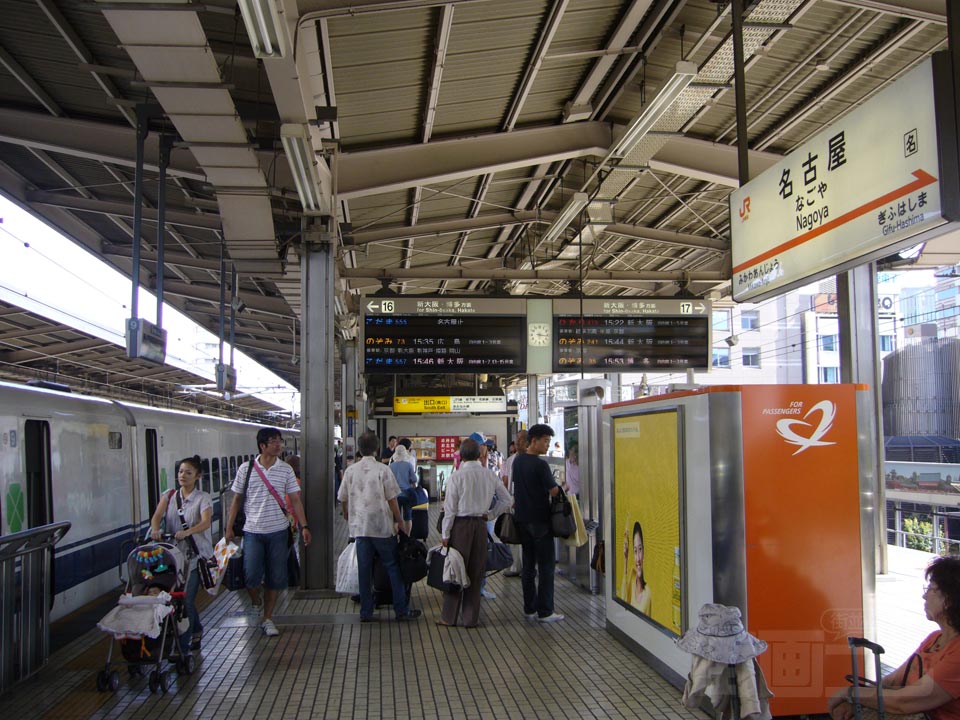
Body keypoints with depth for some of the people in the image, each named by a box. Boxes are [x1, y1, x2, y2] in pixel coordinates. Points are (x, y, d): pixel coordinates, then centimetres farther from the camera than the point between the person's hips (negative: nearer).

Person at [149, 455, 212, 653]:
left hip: (195, 556, -4)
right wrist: (155, 530, -28)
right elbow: (156, 516, -6)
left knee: (186, 599, -10)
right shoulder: (169, 496, 10)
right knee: (177, 597, 11)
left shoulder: (203, 498, -3)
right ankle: (196, 630, 35)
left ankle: (183, 647, -4)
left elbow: (206, 522, -19)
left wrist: (187, 532, -37)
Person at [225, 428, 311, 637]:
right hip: (253, 531, -1)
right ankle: (256, 601, 26)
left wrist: (304, 526, -5)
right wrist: (229, 527, 3)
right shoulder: (246, 469, -1)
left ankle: (267, 619, 20)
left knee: (275, 578, 5)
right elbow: (237, 500, 6)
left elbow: (295, 500, 2)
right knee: (251, 575, -8)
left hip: (278, 531, 1)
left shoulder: (286, 470, 1)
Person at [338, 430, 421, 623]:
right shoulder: (382, 470, -8)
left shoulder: (350, 471, 2)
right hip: (382, 526, -3)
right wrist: (399, 521, 4)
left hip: (359, 526, 3)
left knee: (364, 569, 7)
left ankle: (366, 612, 10)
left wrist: (348, 517, 29)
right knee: (392, 567, 6)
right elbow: (391, 499, -7)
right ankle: (402, 609, 10)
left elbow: (343, 499, 11)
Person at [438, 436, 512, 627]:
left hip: (461, 525, -3)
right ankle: (471, 618, 15)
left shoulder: (457, 476, -11)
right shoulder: (489, 475, 2)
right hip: (481, 525, 3)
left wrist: (445, 534, -4)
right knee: (476, 572, 10)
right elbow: (507, 499, 8)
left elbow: (450, 507, -10)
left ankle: (448, 617, 11)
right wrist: (490, 515, 12)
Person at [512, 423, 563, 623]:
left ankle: (529, 608, 16)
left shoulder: (517, 461, 8)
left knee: (528, 565, 12)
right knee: (546, 566, -1)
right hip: (540, 520, -8)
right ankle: (544, 611, 0)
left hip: (522, 519, 8)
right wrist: (562, 488, 5)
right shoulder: (540, 464, -17)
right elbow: (554, 491, -14)